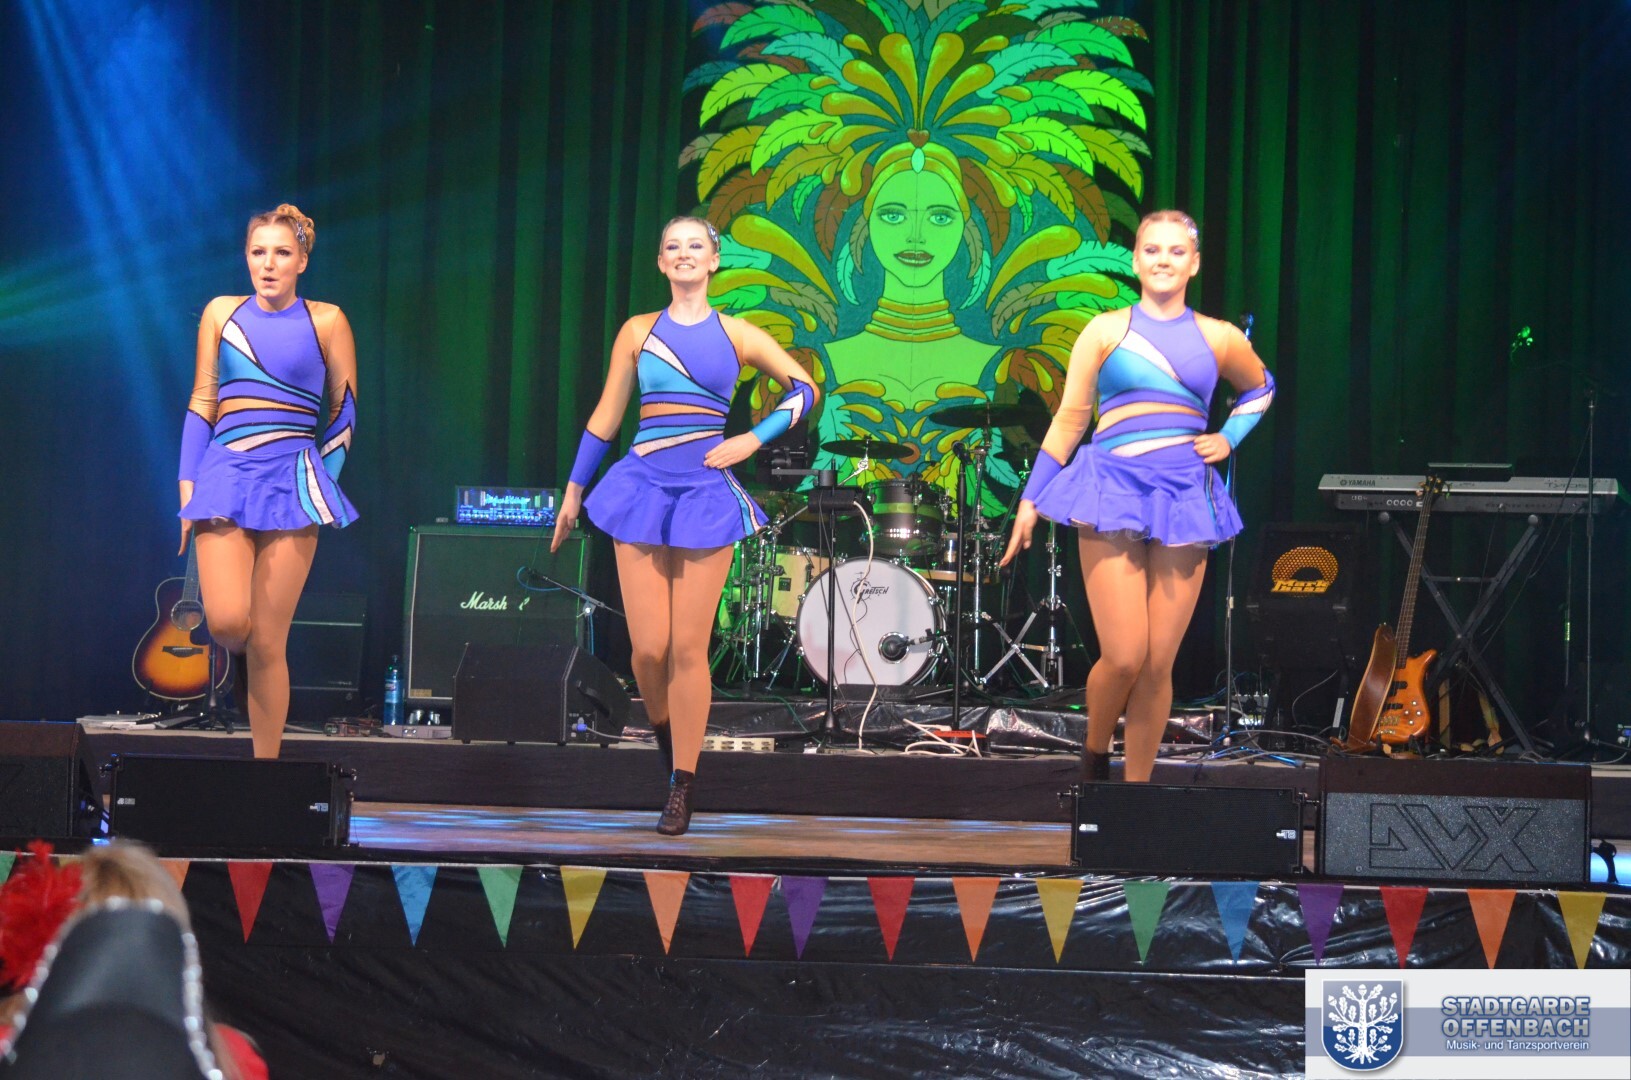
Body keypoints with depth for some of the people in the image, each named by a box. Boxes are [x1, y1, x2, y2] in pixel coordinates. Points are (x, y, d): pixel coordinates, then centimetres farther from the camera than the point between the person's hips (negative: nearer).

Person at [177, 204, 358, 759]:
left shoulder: (325, 321, 4)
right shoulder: (222, 312, 9)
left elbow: (344, 410, 10)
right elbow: (202, 403, 10)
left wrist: (321, 480, 6)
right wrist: (188, 483, 3)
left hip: (292, 483, -1)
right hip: (225, 477, 2)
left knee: (267, 642, -4)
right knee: (226, 623, -18)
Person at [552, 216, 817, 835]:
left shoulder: (736, 336, 8)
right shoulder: (637, 332, 9)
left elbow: (804, 389, 16)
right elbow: (605, 418, 13)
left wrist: (753, 439, 4)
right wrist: (573, 492, 13)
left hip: (707, 492, -1)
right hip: (642, 488, 1)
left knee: (688, 647, -3)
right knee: (648, 647, -5)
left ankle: (682, 786, 5)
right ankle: (664, 734, 25)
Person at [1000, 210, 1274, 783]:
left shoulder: (1220, 339, 11)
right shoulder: (1106, 331, 5)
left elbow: (1260, 388, 31)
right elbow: (1069, 420, 6)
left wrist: (1228, 439, 15)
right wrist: (1030, 500, 3)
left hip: (1184, 498, 2)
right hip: (1113, 491, -2)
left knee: (1158, 664, 0)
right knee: (1123, 657, -11)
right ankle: (1093, 757, 16)